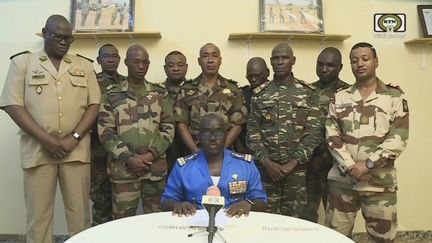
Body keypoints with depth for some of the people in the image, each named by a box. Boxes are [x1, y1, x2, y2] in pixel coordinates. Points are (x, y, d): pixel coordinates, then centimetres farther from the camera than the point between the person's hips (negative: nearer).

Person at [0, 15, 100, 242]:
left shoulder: (84, 66, 11)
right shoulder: (22, 62, 5)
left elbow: (94, 104, 6)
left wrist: (74, 138, -8)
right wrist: (47, 140, -11)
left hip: (76, 149, 2)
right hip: (38, 149, -1)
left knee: (79, 211, 5)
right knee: (38, 214, 4)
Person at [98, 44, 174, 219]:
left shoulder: (160, 94, 7)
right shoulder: (112, 97, 3)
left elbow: (168, 128, 4)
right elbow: (105, 132, -2)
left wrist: (151, 154, -10)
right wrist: (128, 158, -13)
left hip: (155, 167, 1)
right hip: (123, 168, -1)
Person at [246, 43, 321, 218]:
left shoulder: (307, 92, 2)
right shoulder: (259, 94, 5)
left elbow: (313, 132, -4)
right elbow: (252, 131, 2)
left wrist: (292, 163, -11)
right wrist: (266, 161, -10)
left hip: (296, 168, -1)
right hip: (266, 167, 1)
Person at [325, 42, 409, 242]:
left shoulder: (395, 96, 2)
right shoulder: (339, 98, 7)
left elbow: (398, 139, -7)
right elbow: (332, 136, -1)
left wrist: (368, 164, -16)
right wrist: (351, 167, -12)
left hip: (380, 182, -1)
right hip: (342, 180, 2)